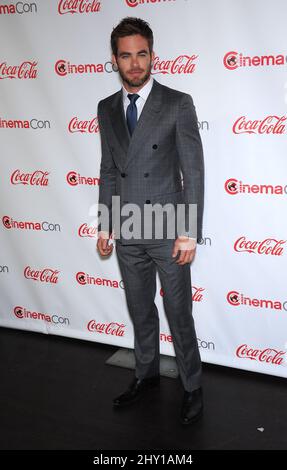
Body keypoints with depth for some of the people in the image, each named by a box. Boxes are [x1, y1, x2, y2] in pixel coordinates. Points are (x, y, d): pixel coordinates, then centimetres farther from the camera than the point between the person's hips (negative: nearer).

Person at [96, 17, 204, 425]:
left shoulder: (178, 104, -8)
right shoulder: (107, 108, 7)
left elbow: (193, 171, -10)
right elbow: (108, 170, 11)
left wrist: (189, 233, -13)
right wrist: (105, 226, 9)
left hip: (167, 230, -4)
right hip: (127, 233, 5)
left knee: (179, 314, 6)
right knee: (140, 310, 18)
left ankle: (193, 387, 25)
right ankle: (146, 375, 38)